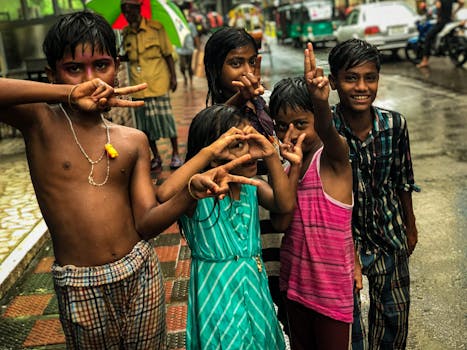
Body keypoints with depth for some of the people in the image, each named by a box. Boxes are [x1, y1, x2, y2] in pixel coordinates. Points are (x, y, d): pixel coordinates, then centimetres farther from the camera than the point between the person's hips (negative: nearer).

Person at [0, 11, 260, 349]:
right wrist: (67, 93, -27)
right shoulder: (40, 122, -6)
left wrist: (191, 191, -21)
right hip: (80, 289, -2)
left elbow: (146, 224, -4)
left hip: (141, 274, 3)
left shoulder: (133, 141, 3)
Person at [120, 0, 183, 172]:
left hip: (158, 82, -4)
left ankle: (175, 154, 14)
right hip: (139, 85, 4)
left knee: (165, 118, -2)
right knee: (145, 122, 8)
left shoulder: (156, 28, -4)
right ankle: (156, 157, 22)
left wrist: (173, 77, -5)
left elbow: (167, 54, -1)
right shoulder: (126, 33, 7)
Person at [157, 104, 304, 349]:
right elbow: (164, 194, -41)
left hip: (255, 287, 6)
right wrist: (208, 152, -39)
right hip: (216, 290, -5)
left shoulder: (253, 187, -2)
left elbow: (285, 204, -17)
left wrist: (271, 157, -23)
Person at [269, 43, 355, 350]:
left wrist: (321, 102, -58)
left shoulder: (334, 155, -13)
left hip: (333, 285, -6)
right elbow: (281, 223, -9)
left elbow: (327, 131, -38)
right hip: (296, 279, 6)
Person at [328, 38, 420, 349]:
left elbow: (403, 181, 2)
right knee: (347, 317, 13)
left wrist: (410, 228, 12)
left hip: (389, 233, 3)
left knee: (395, 313, 20)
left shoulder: (395, 124, -12)